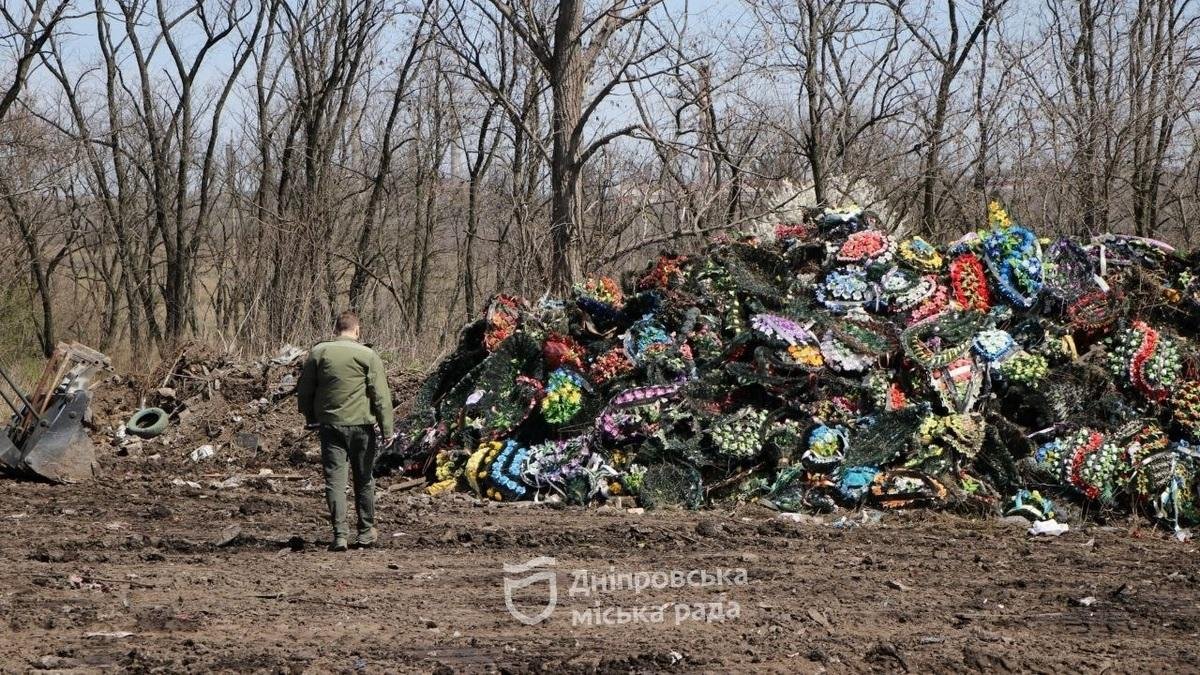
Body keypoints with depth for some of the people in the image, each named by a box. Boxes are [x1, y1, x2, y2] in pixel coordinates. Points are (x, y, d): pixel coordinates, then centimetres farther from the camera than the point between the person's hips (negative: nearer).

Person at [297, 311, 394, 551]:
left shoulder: (318, 352, 2)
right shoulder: (368, 356, -5)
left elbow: (304, 390, 8)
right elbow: (381, 396, -7)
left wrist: (310, 418, 20)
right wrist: (387, 429, -4)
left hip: (329, 425, 1)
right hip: (361, 424, -1)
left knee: (334, 480, 2)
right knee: (364, 479, 12)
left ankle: (340, 534, -6)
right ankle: (366, 532, 21)